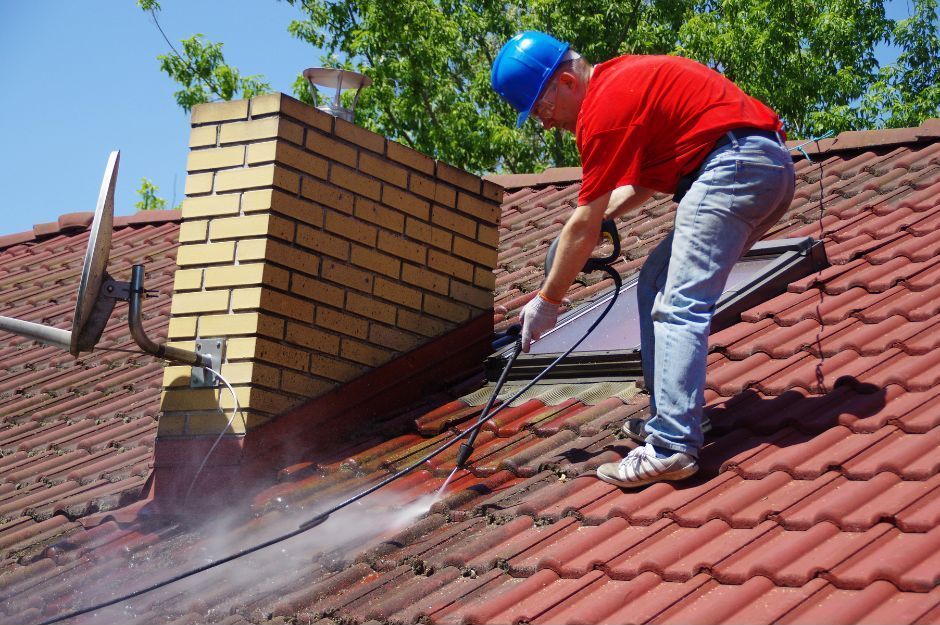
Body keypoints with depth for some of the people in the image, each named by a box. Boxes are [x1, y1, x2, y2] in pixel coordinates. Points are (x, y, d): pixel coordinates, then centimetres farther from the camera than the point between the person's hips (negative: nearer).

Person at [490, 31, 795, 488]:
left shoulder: (603, 107, -11)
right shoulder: (621, 79, 20)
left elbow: (585, 225, -8)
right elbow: (646, 179, 28)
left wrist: (547, 301, 2)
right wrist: (600, 216, 12)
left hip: (733, 166, -11)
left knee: (678, 307, -16)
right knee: (657, 284, 15)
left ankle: (672, 447, -25)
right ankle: (668, 417, 13)